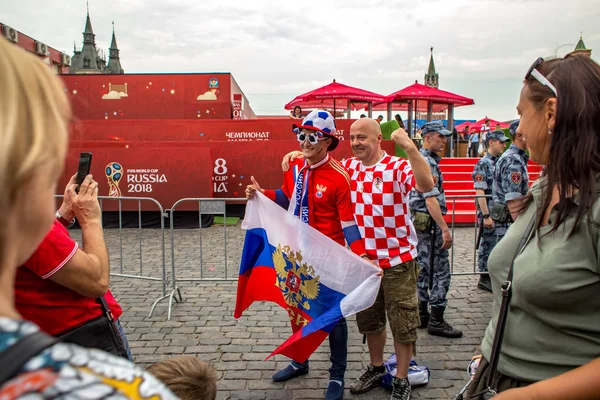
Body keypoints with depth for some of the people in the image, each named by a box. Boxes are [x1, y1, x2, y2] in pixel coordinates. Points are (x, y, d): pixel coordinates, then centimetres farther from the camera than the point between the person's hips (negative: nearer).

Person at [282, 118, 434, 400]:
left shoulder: (398, 167, -14)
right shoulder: (349, 167, 3)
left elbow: (427, 186, -31)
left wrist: (410, 147, -40)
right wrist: (300, 154, 0)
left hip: (397, 260, -5)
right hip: (362, 260, 6)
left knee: (402, 323, 8)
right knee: (368, 320, 20)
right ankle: (376, 368, 41)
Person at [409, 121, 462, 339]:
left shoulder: (421, 158, 15)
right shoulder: (427, 162, -16)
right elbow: (431, 199, -23)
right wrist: (444, 228, -22)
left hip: (419, 222, 10)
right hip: (429, 222, -10)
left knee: (423, 269, 14)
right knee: (440, 271, -3)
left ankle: (421, 315, 23)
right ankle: (436, 321, 4)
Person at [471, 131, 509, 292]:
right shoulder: (483, 164, -12)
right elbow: (480, 192, -16)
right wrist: (486, 215, -19)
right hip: (489, 211, -8)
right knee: (488, 244, 1)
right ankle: (484, 278, 12)